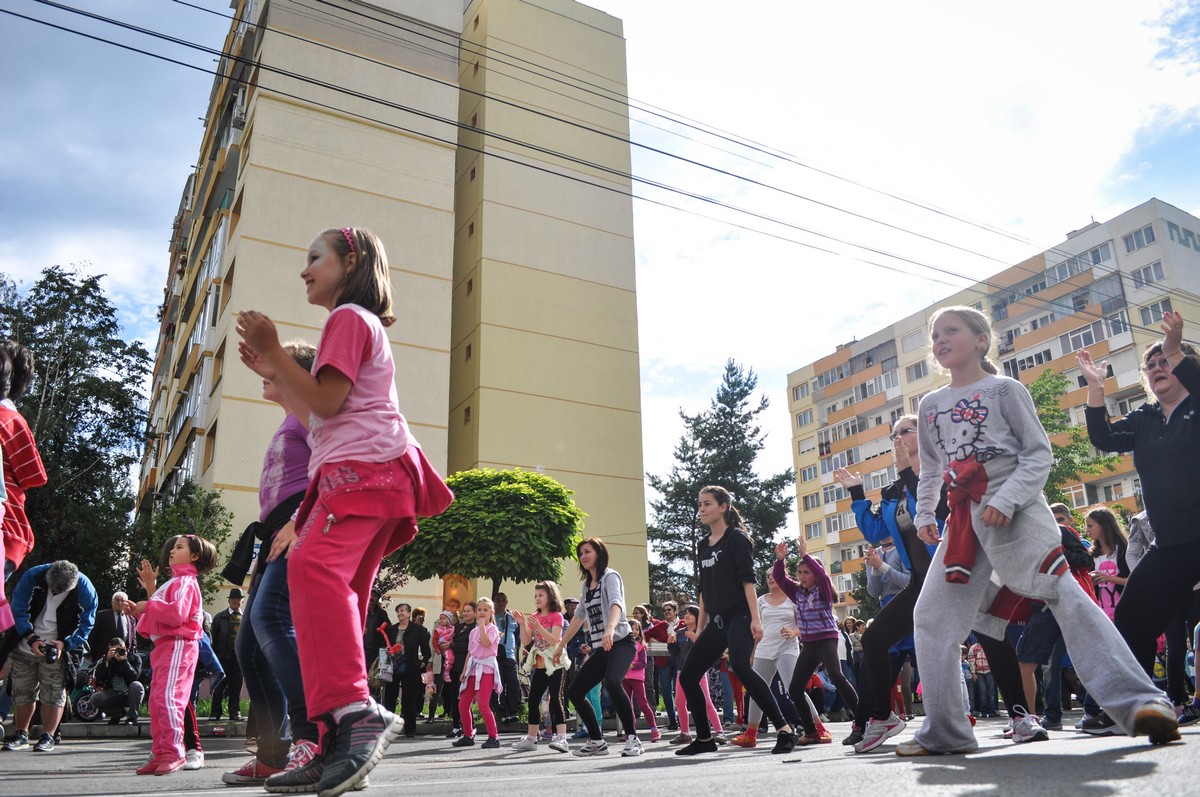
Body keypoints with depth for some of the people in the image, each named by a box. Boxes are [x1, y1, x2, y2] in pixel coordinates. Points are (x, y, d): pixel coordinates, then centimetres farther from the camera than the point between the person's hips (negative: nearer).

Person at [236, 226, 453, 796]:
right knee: (338, 598, 4)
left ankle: (355, 710, -41)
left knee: (313, 562, -32)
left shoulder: (349, 316, 2)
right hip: (356, 473, 11)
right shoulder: (362, 323, 33)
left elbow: (326, 402, -11)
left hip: (364, 467, -11)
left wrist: (273, 349, -5)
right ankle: (342, 747, 3)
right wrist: (272, 373, 26)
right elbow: (320, 417, 30)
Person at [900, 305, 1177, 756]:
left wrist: (1006, 499, -19)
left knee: (1065, 597, -17)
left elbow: (1039, 454, -5)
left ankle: (1141, 702, -11)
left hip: (1014, 509, -5)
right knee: (931, 617, 1)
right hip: (962, 516, 6)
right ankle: (944, 732, 8)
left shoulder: (1004, 389, 0)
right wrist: (924, 514, 9)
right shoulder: (930, 405, 16)